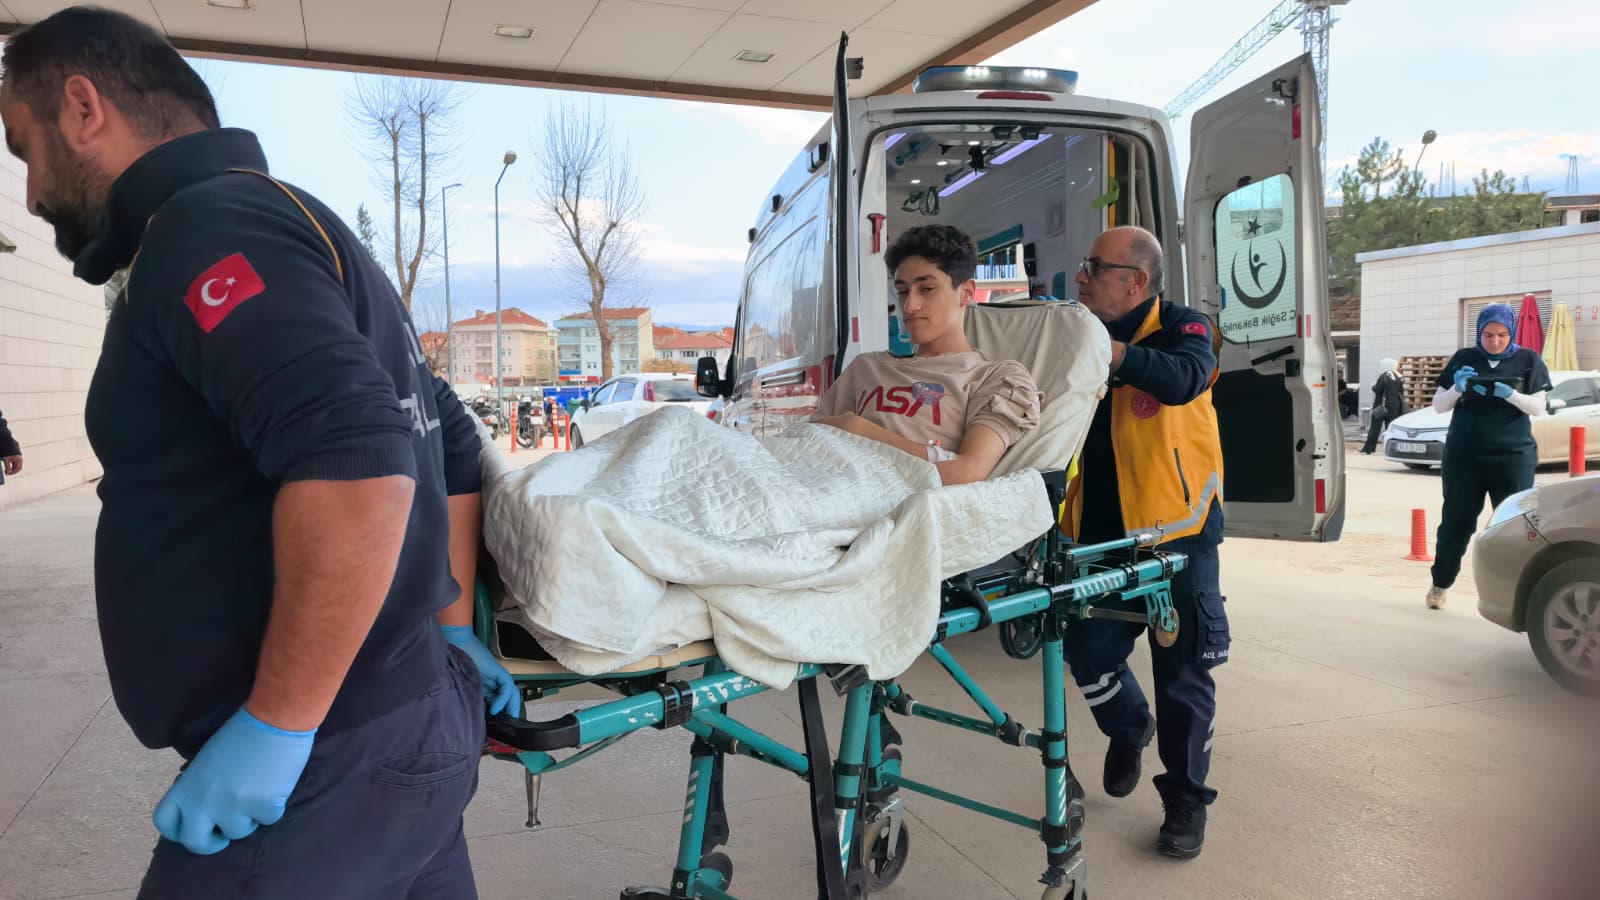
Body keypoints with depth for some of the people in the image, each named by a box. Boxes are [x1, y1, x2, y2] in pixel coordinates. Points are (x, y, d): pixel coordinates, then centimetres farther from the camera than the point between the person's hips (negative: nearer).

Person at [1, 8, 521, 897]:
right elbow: (451, 445, 20)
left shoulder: (205, 226, -13)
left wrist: (278, 726, -22)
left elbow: (356, 461, -29)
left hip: (325, 763, -10)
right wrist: (452, 631, 19)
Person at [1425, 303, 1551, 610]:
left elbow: (1539, 407, -3)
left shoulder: (1528, 361, 4)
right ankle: (1440, 584, 19)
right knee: (1455, 523, 6)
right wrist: (1457, 388, -15)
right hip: (1463, 458, 1)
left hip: (1513, 458, -1)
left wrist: (1509, 394, -21)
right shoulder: (1464, 358, 5)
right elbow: (1438, 406, 6)